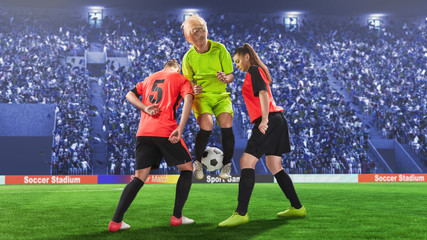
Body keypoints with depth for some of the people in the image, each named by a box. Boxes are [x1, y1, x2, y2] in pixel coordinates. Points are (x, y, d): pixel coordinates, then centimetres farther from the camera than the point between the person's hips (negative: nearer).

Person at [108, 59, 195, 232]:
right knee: (187, 168, 13)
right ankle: (177, 216, 7)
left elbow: (129, 95, 16)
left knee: (139, 177, 6)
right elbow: (188, 99, -7)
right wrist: (180, 129, -16)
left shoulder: (149, 78, 27)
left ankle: (116, 221, -5)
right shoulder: (181, 79, 12)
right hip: (166, 131, -4)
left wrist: (145, 108, 0)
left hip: (143, 132, 5)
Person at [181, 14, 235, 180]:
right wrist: (193, 88, -15)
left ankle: (227, 165, -4)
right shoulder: (189, 57, 0)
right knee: (207, 125, -27)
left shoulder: (220, 49, -3)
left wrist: (225, 78, -24)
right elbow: (188, 81, 9)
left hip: (221, 95, 1)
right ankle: (197, 163, -3)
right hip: (201, 96, -1)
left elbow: (231, 76, 1)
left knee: (226, 123, -24)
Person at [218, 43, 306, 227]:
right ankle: (297, 208, 19)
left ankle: (241, 213, -22)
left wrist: (264, 119, -26)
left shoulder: (253, 70, -3)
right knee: (274, 167, 14)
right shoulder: (258, 72, 26)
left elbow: (263, 93, -17)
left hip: (269, 120, -10)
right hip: (276, 120, 10)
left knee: (247, 162, -15)